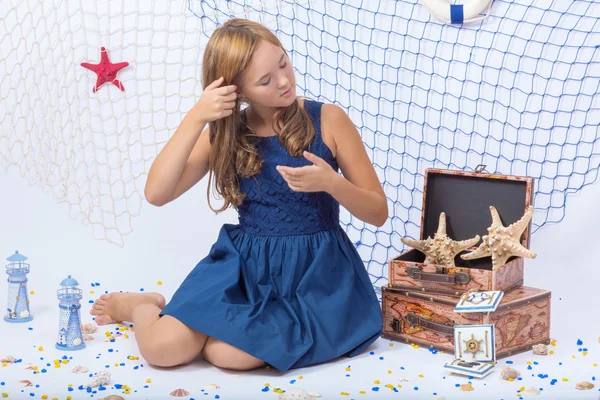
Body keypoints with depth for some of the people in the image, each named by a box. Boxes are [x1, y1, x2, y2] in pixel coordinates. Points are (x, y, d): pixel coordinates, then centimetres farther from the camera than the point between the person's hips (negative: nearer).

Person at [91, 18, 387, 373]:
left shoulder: (329, 120, -7)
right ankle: (140, 306, 19)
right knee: (162, 347, -17)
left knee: (228, 353, -27)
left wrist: (331, 183, -24)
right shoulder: (224, 134, 1)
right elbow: (157, 194, -13)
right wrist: (195, 118, -20)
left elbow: (378, 213, -4)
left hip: (317, 270, -2)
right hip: (244, 265, 2)